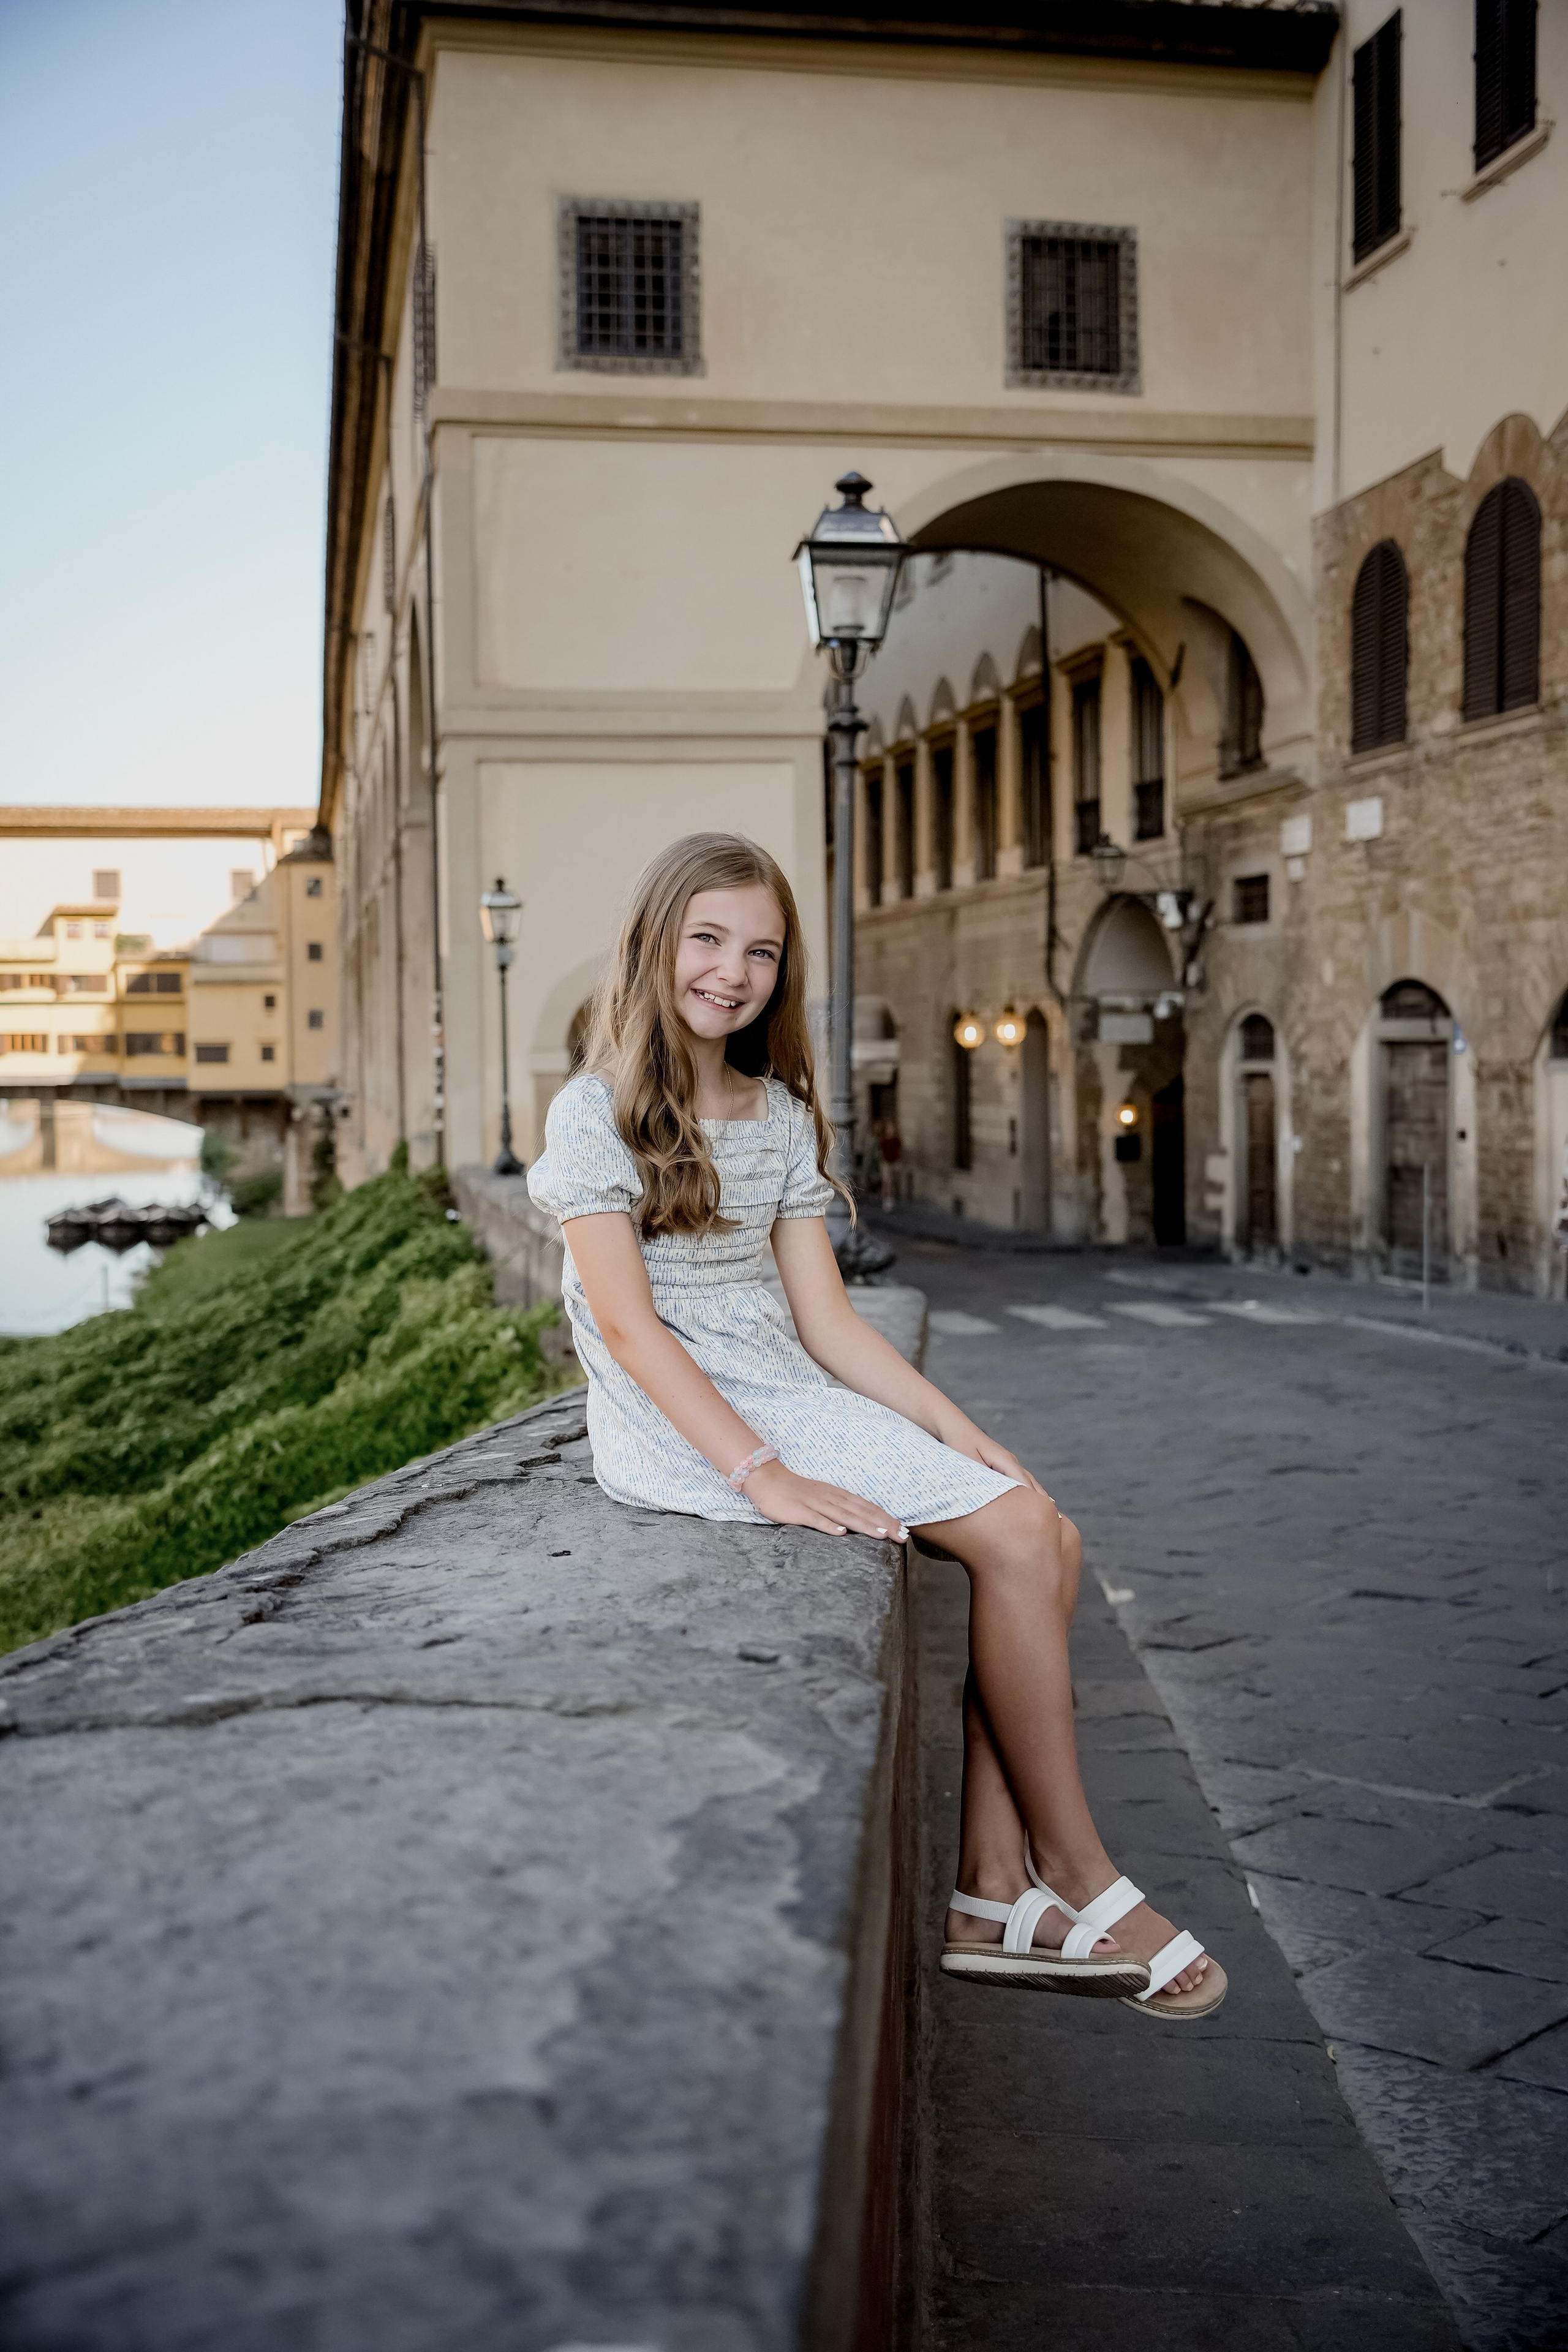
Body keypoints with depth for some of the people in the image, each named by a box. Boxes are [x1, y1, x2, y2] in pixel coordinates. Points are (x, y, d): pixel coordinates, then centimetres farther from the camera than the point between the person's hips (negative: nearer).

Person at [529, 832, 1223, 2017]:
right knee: (1015, 1537, -17)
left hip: (787, 1399, 7)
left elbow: (827, 1321, 10)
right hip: (680, 1429, -7)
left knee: (1048, 1535, -9)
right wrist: (763, 1474, -24)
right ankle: (1078, 1877, -3)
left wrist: (964, 1434, -1)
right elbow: (627, 1323, -16)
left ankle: (993, 1887, -8)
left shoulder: (783, 1116, 13)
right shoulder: (597, 1111, -7)